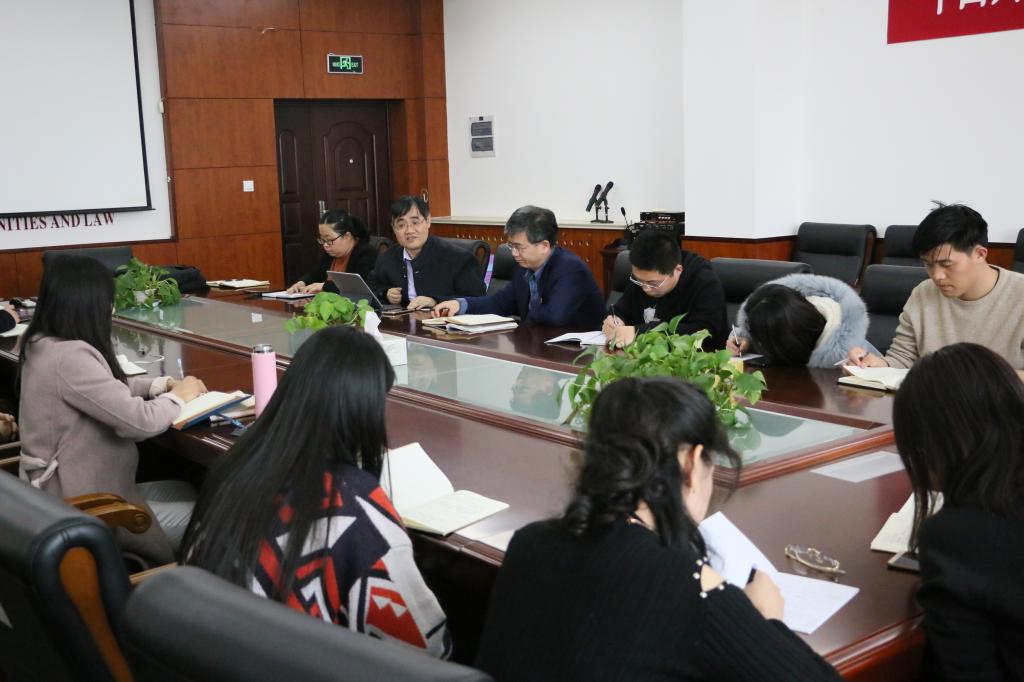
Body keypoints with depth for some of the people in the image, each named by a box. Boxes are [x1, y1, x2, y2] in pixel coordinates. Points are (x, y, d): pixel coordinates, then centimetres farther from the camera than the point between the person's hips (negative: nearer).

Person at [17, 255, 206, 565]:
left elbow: (108, 387, 19)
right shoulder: (69, 357, -27)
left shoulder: (42, 346, 4)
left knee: (186, 491, 20)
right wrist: (179, 396, -8)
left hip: (60, 494, 10)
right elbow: (141, 421, -28)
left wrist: (163, 384, 6)